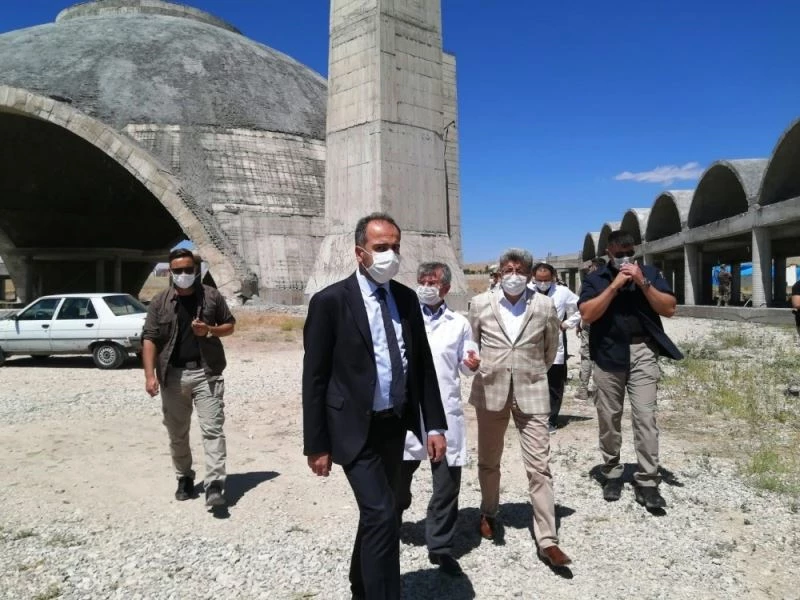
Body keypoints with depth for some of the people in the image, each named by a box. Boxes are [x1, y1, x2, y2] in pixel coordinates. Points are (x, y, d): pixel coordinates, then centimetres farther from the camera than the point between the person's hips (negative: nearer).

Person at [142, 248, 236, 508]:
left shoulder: (212, 296, 3)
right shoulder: (159, 302, 2)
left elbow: (230, 325, 11)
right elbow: (149, 339, -2)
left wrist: (210, 330, -11)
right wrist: (150, 375, -13)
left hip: (207, 372, -1)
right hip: (173, 374, 2)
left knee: (212, 429, -8)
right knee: (177, 433, 13)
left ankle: (215, 485, -7)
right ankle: (184, 478, 30)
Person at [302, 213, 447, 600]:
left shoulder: (406, 298, 2)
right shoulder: (330, 301, -13)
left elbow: (424, 365, 6)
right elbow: (314, 378, -11)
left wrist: (435, 424, 2)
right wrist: (317, 445, -10)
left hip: (395, 425, 6)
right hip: (356, 429, -6)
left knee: (375, 514, 20)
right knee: (382, 516, -12)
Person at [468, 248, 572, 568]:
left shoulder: (545, 306, -2)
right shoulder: (480, 303, -2)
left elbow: (551, 348, 12)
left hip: (531, 393, -1)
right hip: (490, 391, 1)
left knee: (539, 466, -2)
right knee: (488, 462, 16)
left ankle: (547, 540, 6)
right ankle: (488, 513, 39)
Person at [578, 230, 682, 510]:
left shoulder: (650, 273, 8)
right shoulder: (595, 279, 4)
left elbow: (669, 309, 0)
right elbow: (587, 314, -10)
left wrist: (643, 283, -11)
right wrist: (614, 286, -14)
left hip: (643, 353, 0)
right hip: (608, 354, 0)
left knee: (645, 417, -4)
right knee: (609, 418, 7)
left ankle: (647, 482, 2)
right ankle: (611, 474, 21)